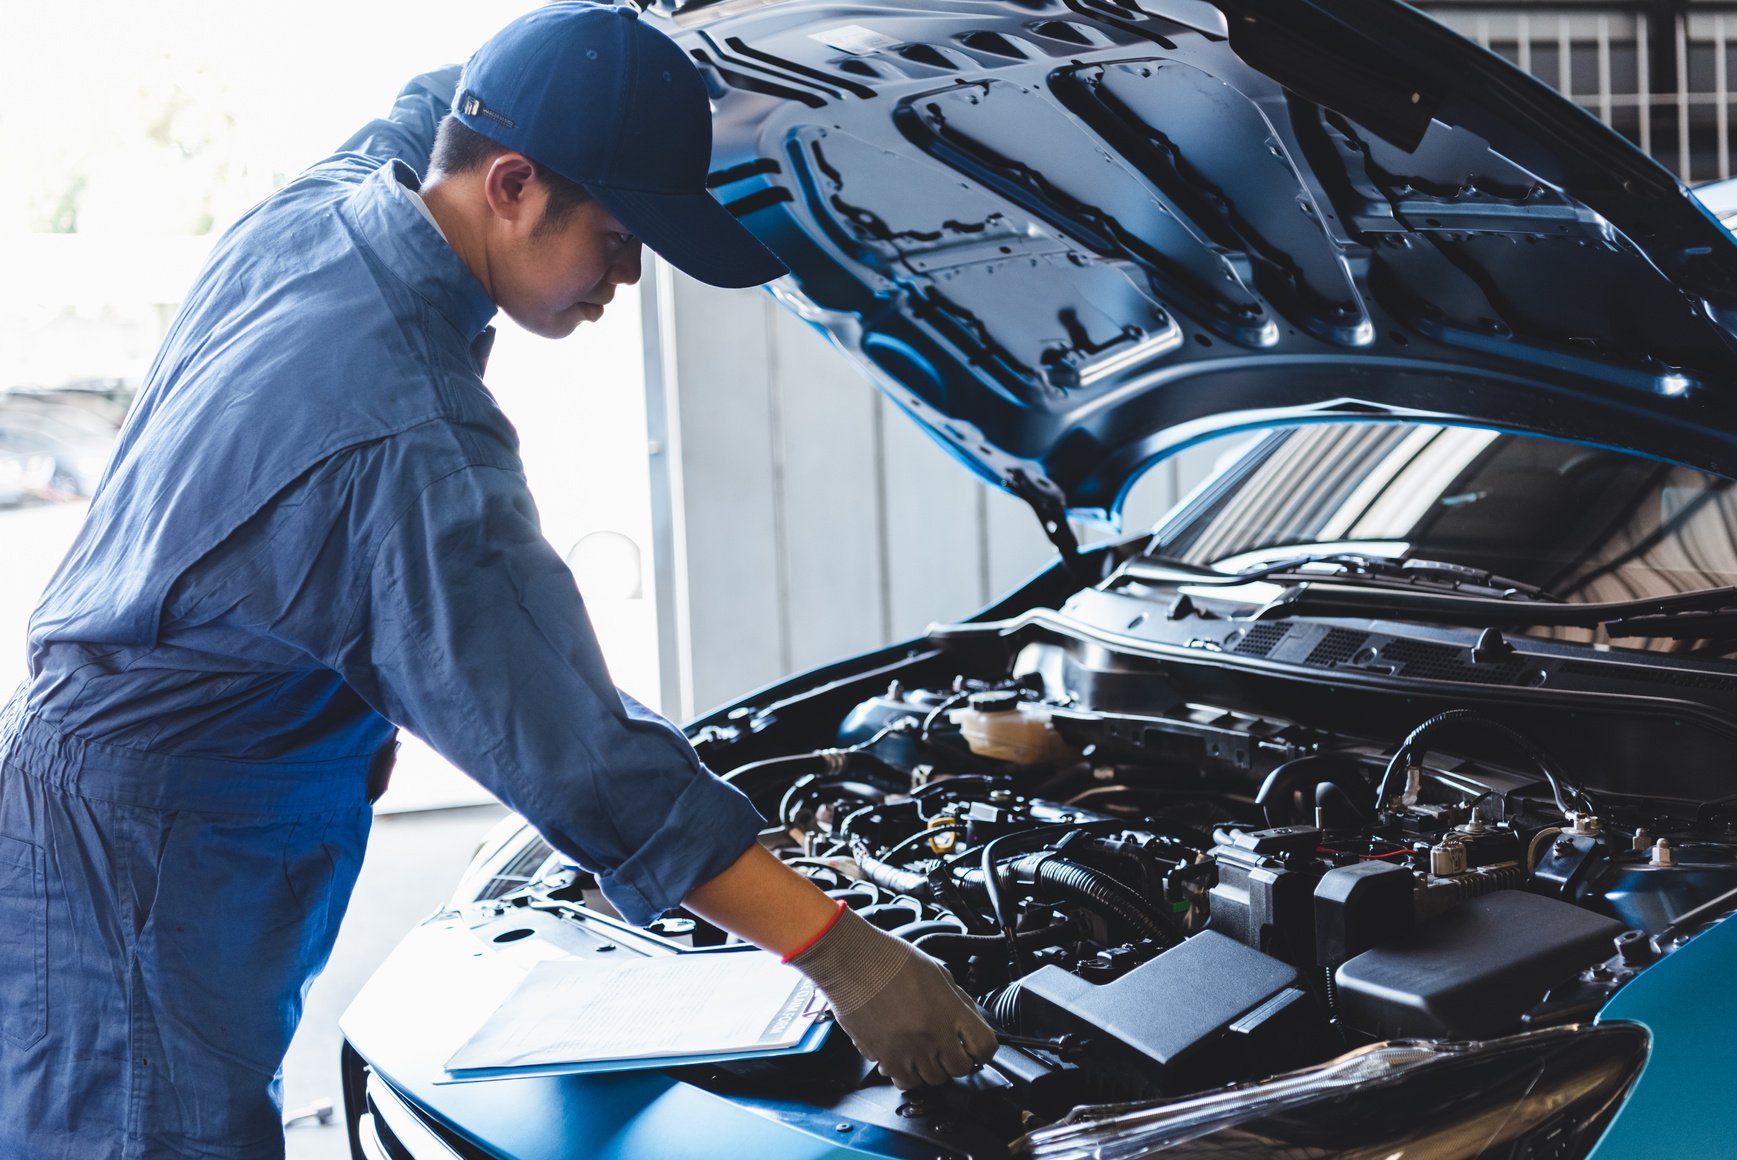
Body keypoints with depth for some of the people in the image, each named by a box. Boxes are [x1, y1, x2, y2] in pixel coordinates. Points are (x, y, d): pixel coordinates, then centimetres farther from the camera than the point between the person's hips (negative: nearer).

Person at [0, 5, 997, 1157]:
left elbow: (433, 107, 25)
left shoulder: (313, 205, -3)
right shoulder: (416, 446, -30)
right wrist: (838, 946, -23)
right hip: (137, 856, -10)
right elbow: (578, 758, -27)